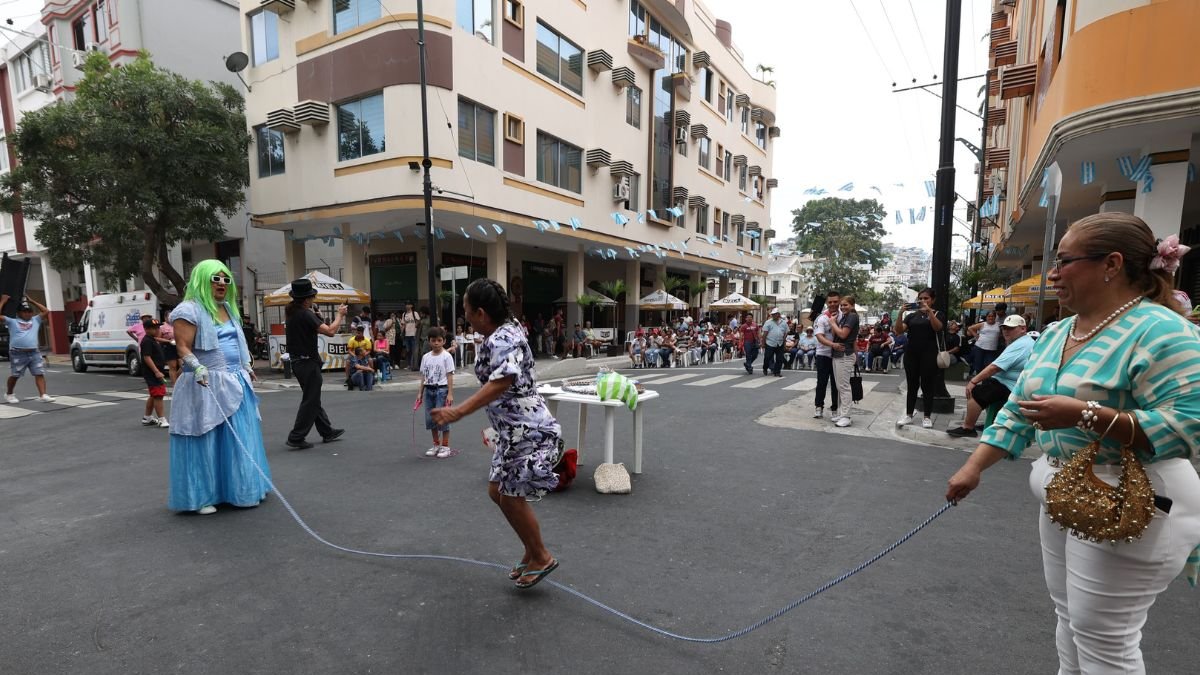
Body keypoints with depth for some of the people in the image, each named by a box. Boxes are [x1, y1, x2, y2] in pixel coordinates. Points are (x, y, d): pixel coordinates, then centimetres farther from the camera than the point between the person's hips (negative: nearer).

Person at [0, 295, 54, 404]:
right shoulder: (12, 321, 8)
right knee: (15, 375, 8)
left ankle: (43, 395, -10)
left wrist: (32, 301, 19)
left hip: (34, 353, 3)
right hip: (18, 354, -3)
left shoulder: (35, 320, 17)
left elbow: (46, 311, 16)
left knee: (40, 373, -6)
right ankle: (9, 394, 29)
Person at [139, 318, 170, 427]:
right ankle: (161, 420, -7)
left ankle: (147, 418, 29)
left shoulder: (153, 340, 15)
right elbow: (147, 357, -22)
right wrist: (156, 371, -27)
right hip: (152, 373, -11)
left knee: (153, 396, 18)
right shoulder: (147, 341, -15)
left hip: (157, 372, 11)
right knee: (158, 395, -10)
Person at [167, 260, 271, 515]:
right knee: (205, 441, -1)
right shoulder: (189, 310, -9)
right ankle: (201, 496, 11)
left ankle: (239, 489, 23)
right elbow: (183, 348, -15)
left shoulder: (229, 308, 16)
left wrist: (247, 367, 24)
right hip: (206, 386, -8)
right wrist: (197, 367, -30)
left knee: (240, 440, 11)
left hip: (236, 383, 8)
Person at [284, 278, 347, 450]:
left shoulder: (290, 311, 6)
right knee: (310, 401, 0)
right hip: (308, 362, -10)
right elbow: (330, 331, -27)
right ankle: (296, 438, 3)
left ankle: (327, 432, 26)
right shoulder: (306, 314, -21)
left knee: (313, 398, 16)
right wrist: (340, 315, -13)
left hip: (297, 361, 10)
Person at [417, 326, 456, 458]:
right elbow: (423, 376, 11)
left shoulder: (446, 356, -6)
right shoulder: (426, 357, 9)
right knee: (430, 419, 9)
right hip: (429, 390, 5)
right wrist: (420, 393, 8)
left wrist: (450, 394, -13)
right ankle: (436, 444, 24)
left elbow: (449, 376, -9)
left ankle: (445, 446, 10)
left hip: (441, 389, -5)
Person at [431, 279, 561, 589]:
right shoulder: (500, 335, 10)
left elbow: (501, 383, -39)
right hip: (512, 431, 11)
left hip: (530, 431, -11)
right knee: (497, 492, 17)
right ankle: (532, 552, 32)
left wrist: (458, 412, -46)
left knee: (511, 497, 0)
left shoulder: (503, 340, -22)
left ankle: (541, 557, 21)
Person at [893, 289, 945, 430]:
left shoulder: (938, 314, 2)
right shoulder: (912, 315, 9)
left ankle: (927, 417, 11)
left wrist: (929, 311, -28)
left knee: (927, 386, 2)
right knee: (912, 386, 8)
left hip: (928, 354, -3)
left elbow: (938, 328, -18)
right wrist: (900, 313, -17)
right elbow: (899, 330, -4)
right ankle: (908, 415, 13)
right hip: (911, 353, 3)